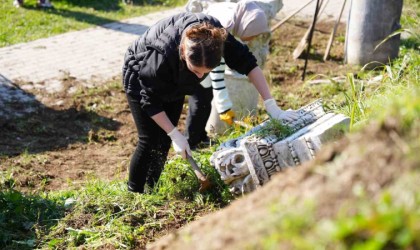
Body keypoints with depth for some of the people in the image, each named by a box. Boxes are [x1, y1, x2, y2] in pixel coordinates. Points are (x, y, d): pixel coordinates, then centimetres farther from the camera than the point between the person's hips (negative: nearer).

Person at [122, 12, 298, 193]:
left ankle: (152, 188, 20)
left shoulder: (214, 35, -34)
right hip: (140, 77, -5)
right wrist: (175, 135, -26)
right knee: (151, 140, -9)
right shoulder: (163, 55, -43)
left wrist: (272, 106, -29)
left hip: (173, 82, 5)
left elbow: (246, 62, -25)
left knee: (165, 140, 5)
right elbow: (150, 100, -29)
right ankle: (134, 193, 7)